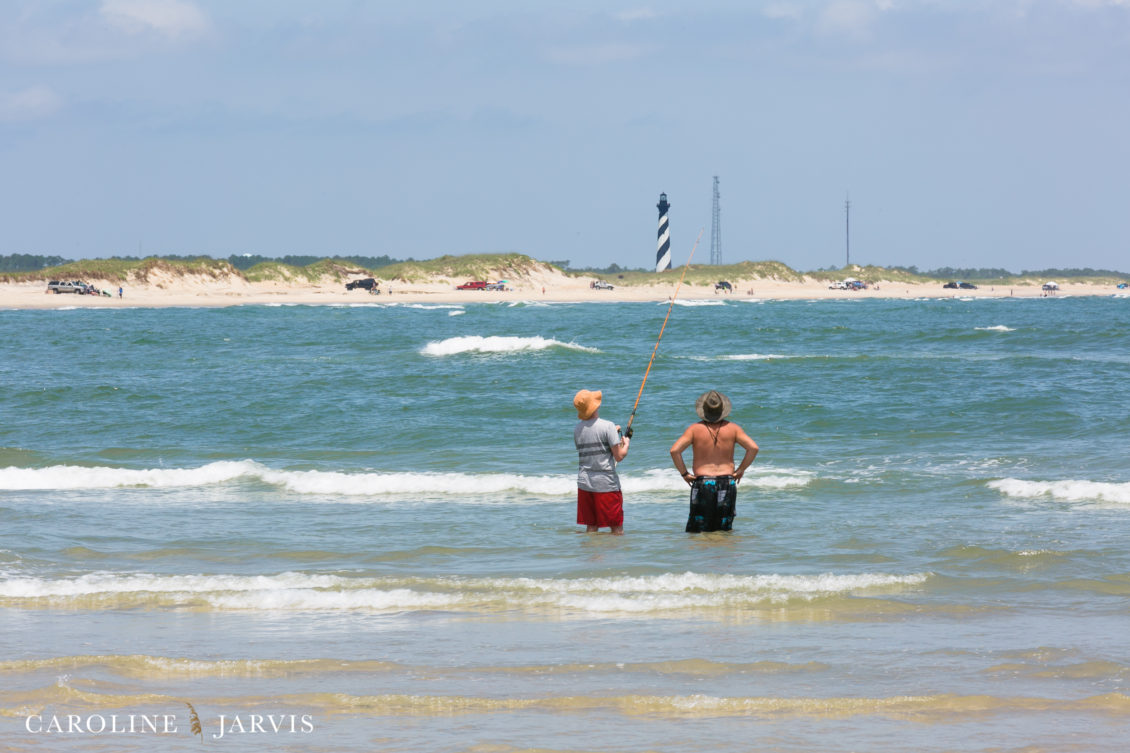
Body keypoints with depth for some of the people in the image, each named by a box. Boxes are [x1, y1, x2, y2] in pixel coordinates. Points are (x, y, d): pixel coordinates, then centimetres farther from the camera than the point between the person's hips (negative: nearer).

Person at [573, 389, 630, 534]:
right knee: (617, 528, 2)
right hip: (606, 484, -5)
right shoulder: (607, 426, -13)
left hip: (584, 483, 5)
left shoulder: (577, 429, 5)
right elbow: (619, 456, -13)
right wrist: (626, 444, 9)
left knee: (591, 528, 10)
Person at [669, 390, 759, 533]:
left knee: (697, 532, 2)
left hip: (702, 483, -2)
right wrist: (740, 470, 4)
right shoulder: (732, 428, 0)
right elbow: (753, 448, -6)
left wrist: (684, 473, -1)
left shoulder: (695, 429, -4)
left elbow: (674, 450, -12)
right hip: (727, 482, 2)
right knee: (724, 530, 9)